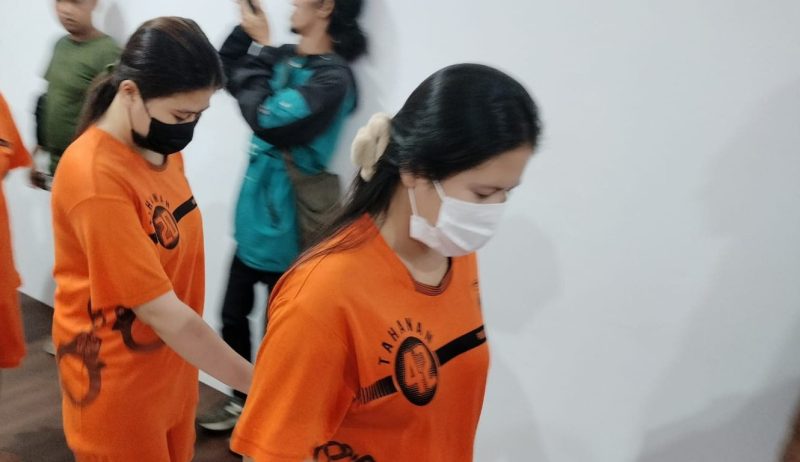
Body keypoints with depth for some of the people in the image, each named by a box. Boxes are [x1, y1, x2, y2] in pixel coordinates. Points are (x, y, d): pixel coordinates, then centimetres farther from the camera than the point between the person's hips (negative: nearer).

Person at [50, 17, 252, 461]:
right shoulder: (95, 179, -28)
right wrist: (258, 383, -25)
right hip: (118, 380, -7)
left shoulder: (160, 145, -3)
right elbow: (163, 313, -28)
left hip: (171, 361, 7)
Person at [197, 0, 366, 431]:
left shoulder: (332, 77, -19)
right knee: (232, 316, 20)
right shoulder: (284, 57, 4)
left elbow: (267, 118, -25)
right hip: (253, 219, 8)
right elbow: (225, 71, 15)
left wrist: (259, 46, -15)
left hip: (283, 226, -8)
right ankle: (241, 400, 40)